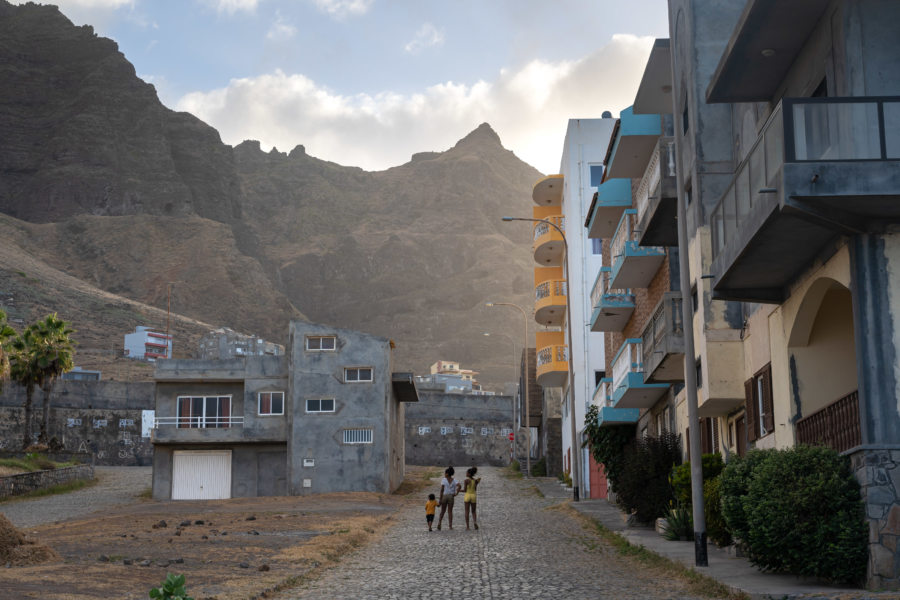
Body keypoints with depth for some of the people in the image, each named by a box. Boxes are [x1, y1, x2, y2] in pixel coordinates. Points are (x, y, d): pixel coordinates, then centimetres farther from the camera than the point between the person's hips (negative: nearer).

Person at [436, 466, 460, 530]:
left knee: (442, 511, 12)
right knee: (450, 511, 8)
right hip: (451, 496, 2)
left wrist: (440, 499, -9)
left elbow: (442, 490, -11)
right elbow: (459, 486, -14)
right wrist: (456, 493, -6)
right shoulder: (454, 480, 2)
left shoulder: (444, 480, -7)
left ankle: (439, 523, -4)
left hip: (444, 496, -2)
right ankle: (450, 526, 4)